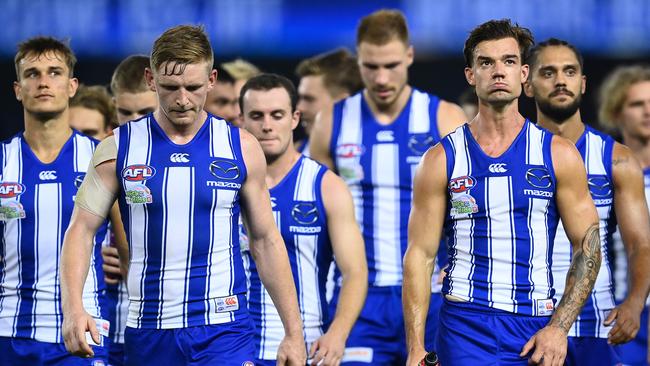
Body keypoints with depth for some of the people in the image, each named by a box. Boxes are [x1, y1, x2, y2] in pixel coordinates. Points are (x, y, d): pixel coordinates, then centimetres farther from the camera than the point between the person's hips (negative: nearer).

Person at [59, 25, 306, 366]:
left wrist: (294, 333, 6)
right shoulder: (119, 149, 2)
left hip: (224, 330, -1)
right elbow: (81, 228, 1)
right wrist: (73, 308, -15)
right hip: (148, 334, 1)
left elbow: (265, 241, 9)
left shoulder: (241, 148, 4)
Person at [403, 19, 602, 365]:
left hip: (537, 332, 1)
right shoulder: (442, 159, 2)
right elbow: (420, 255, 1)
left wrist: (559, 328, -7)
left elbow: (588, 247, 4)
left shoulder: (558, 155, 4)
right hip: (465, 327, -1)